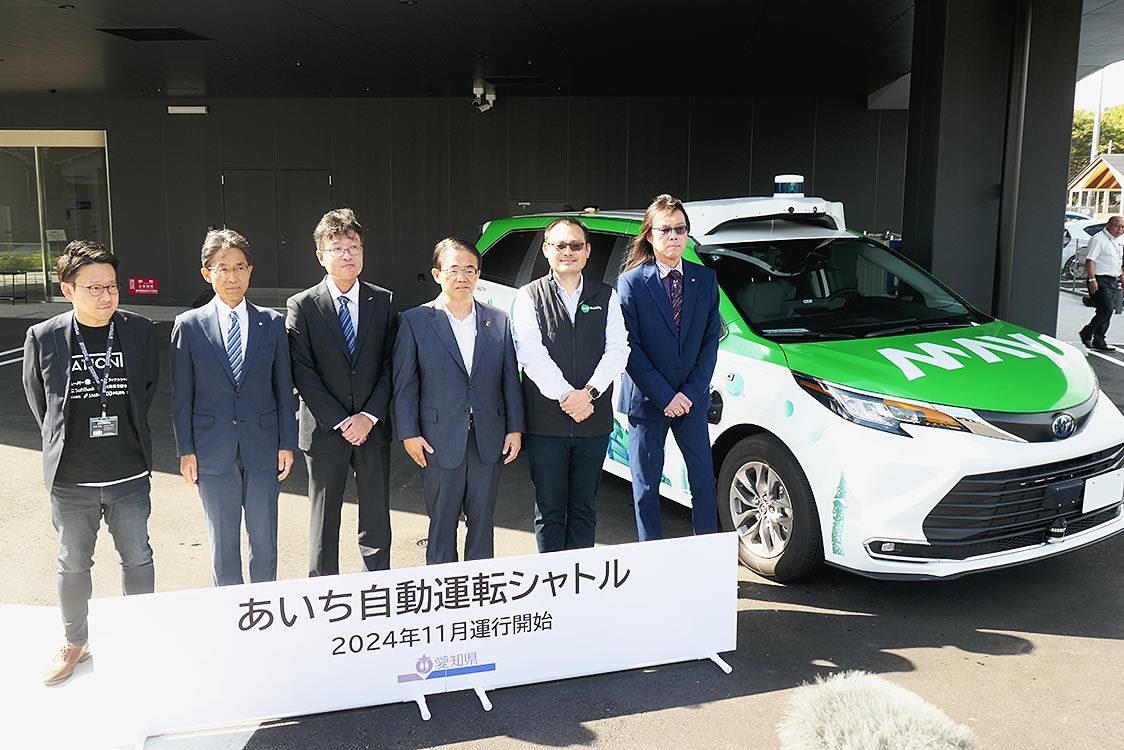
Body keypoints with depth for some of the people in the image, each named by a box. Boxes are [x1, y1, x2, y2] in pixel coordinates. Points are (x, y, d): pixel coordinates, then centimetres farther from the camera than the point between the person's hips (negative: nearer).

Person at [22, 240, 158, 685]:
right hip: (71, 480, 0)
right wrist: (63, 443, 10)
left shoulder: (140, 332, -6)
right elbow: (38, 400, 6)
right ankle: (75, 643, 35)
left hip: (129, 475, 0)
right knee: (72, 564, 15)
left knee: (137, 559, 13)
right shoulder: (43, 338, -7)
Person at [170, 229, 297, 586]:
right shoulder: (189, 325, -1)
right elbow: (182, 395, 1)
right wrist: (185, 450, -1)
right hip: (213, 448, 0)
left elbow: (284, 387, 4)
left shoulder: (272, 323, 1)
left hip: (263, 446, 1)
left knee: (265, 540, 10)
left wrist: (287, 443, 1)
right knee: (223, 543, 11)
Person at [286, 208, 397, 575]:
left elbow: (390, 364, 1)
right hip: (325, 432, -2)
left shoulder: (383, 302, 4)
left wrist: (370, 415, -10)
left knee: (376, 521, 9)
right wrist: (340, 422, -13)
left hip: (373, 429, 2)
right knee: (324, 522, 8)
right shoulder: (302, 305, -3)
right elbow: (303, 373, -7)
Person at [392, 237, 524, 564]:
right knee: (442, 524, 6)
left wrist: (515, 428, 3)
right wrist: (408, 433, -7)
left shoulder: (498, 320, 6)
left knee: (482, 522, 13)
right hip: (440, 441, -3)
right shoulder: (415, 321, -2)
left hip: (488, 440, 3)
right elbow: (404, 383, -2)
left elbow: (510, 378, 8)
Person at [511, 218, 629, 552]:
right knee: (549, 510, 6)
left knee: (584, 509, 12)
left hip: (594, 421, 2)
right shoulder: (529, 297, 2)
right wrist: (566, 397, -17)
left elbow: (617, 349, -2)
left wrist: (588, 393, -15)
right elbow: (532, 355, -9)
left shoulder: (606, 296, 8)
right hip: (545, 423, -2)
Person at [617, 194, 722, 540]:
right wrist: (665, 396, -15)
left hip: (692, 399, 3)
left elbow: (711, 338, 3)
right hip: (646, 401, -3)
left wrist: (692, 391, -8)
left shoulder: (705, 279, 4)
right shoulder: (631, 282, -7)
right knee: (646, 488, 7)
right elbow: (628, 347, -10)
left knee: (704, 480, 8)